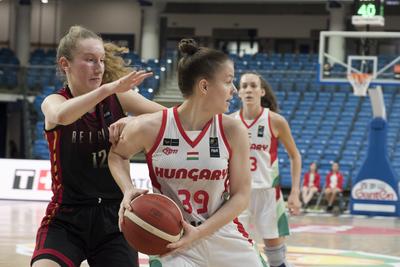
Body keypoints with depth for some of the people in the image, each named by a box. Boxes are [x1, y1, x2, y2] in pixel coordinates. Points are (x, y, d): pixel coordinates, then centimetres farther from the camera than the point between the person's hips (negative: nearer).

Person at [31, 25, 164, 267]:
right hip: (67, 218, -2)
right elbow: (62, 115, -30)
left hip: (114, 216, 2)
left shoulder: (118, 98, 1)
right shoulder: (53, 102, -4)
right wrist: (109, 88, -43)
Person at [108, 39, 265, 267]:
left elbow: (241, 195, -5)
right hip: (175, 240, -3)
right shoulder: (150, 128, -12)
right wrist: (128, 191, -10)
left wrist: (200, 232, -16)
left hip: (226, 237, 3)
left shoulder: (233, 131, -8)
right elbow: (117, 155, 9)